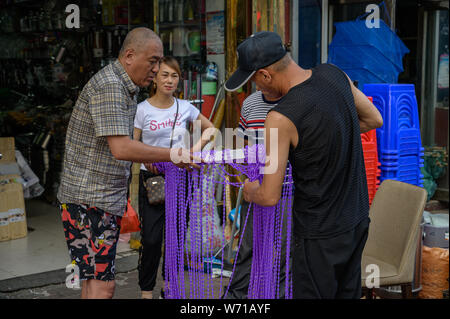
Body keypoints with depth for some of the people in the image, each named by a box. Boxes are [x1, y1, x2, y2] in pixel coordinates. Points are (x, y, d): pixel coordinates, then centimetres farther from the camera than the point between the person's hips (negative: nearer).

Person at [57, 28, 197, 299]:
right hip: (88, 200, -10)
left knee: (95, 279, 15)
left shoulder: (126, 88, 15)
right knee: (102, 286, -10)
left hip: (108, 199, 10)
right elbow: (121, 148, -26)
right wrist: (174, 155, -20)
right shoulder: (108, 86, -17)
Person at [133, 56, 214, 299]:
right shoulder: (143, 109, -5)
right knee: (151, 238, -5)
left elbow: (210, 128, 16)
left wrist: (197, 147, -1)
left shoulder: (185, 107, 3)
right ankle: (146, 291, 11)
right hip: (152, 178, -3)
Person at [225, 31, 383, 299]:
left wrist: (251, 192, 3)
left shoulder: (281, 118, -26)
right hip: (358, 220, 7)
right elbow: (374, 120, 11)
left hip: (321, 235, -7)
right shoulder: (333, 74, -6)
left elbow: (270, 197, -19)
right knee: (348, 293, 21)